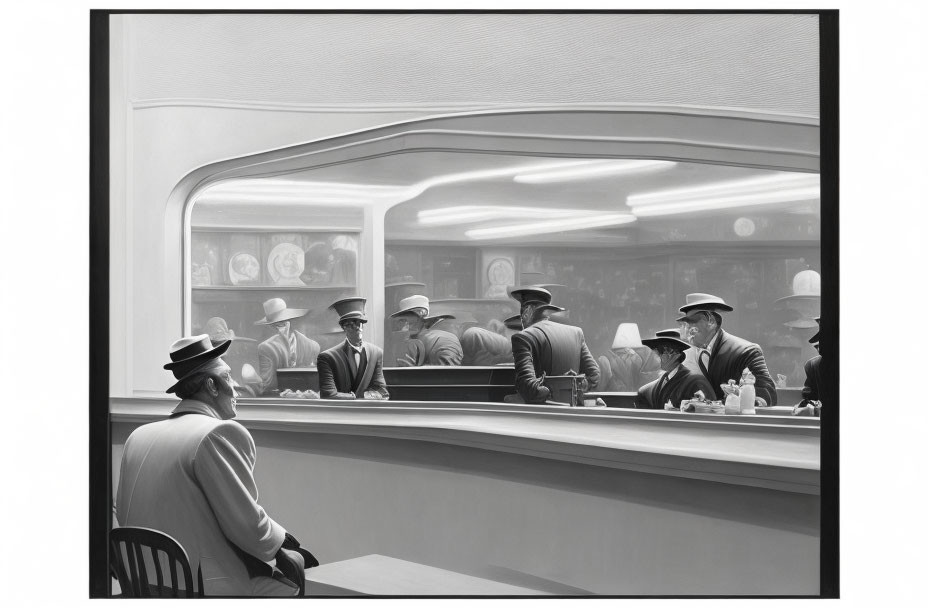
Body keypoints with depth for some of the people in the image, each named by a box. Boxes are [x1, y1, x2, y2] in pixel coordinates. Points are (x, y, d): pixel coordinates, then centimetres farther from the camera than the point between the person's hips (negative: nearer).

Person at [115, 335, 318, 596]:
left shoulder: (138, 435, 9)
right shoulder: (222, 432, -14)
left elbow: (122, 515, 14)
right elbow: (249, 525, -17)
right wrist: (281, 543, 2)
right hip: (203, 585, -8)